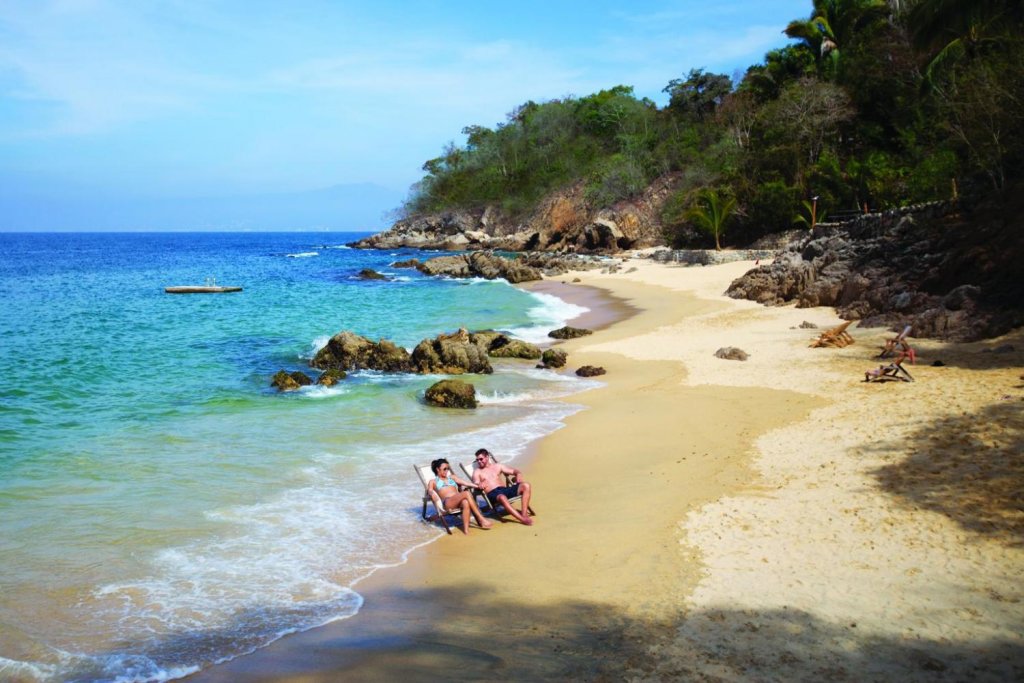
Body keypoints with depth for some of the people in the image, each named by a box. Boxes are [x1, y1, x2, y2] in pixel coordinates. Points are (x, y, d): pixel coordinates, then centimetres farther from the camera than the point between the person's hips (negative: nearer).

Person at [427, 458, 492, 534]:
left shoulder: (452, 477, 32)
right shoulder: (433, 481, 21)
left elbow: (464, 482, 18)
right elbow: (430, 492, 3)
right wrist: (431, 494, -23)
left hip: (458, 501, 4)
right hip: (447, 503, -4)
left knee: (466, 502, -37)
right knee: (467, 493, -32)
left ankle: (466, 529, -46)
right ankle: (482, 519, -36)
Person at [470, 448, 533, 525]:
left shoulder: (497, 466, 23)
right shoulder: (477, 472, 14)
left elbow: (514, 471, 23)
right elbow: (476, 485, -3)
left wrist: (518, 475, -1)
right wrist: (479, 485, -28)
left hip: (505, 490, 5)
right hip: (492, 493, -5)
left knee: (526, 486, -19)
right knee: (502, 497, -42)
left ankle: (524, 514, -30)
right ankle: (522, 519, -47)